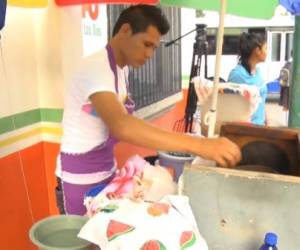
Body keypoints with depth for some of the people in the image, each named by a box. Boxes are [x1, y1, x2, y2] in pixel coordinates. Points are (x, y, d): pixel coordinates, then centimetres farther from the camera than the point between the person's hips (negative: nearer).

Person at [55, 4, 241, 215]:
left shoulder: (122, 68, 3)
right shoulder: (97, 68, -25)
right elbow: (121, 127, -42)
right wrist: (198, 144, -47)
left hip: (107, 170, 8)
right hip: (81, 177, -8)